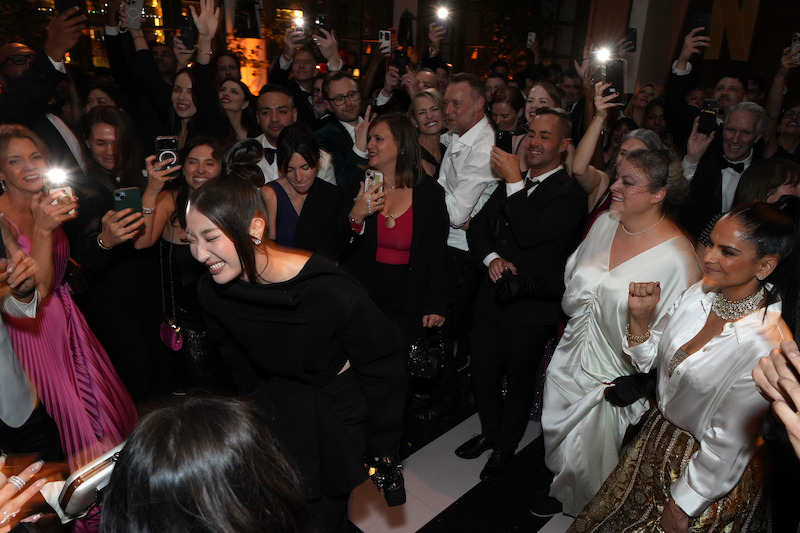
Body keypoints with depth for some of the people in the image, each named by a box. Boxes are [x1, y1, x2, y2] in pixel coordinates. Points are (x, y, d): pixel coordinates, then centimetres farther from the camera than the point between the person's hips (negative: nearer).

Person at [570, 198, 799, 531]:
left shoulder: (765, 345, -32)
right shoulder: (701, 293, -12)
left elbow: (727, 444, -23)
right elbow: (649, 360, 0)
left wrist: (682, 506, -12)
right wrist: (639, 317, -20)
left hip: (710, 475, -6)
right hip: (659, 435, 6)